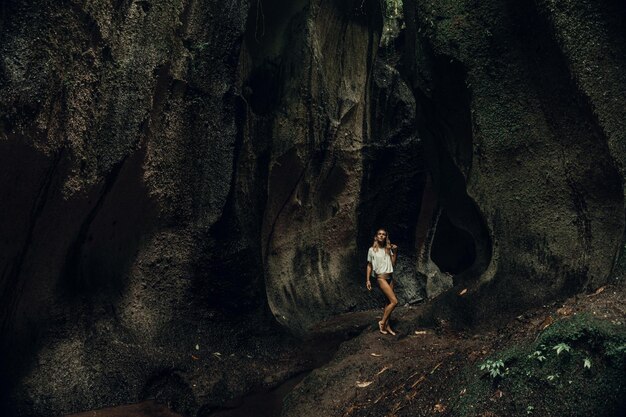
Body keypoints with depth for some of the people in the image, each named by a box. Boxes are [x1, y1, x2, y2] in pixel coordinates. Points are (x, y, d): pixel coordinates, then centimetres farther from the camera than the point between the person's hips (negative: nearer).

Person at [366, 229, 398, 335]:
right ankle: (382, 322, -3)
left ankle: (386, 325, 11)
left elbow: (393, 264, 6)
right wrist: (368, 280, -1)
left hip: (390, 277, 6)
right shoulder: (372, 250, -1)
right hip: (381, 277, -6)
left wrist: (395, 252, -4)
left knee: (389, 302, 4)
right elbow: (369, 266, 3)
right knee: (394, 301, -14)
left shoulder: (388, 249, 10)